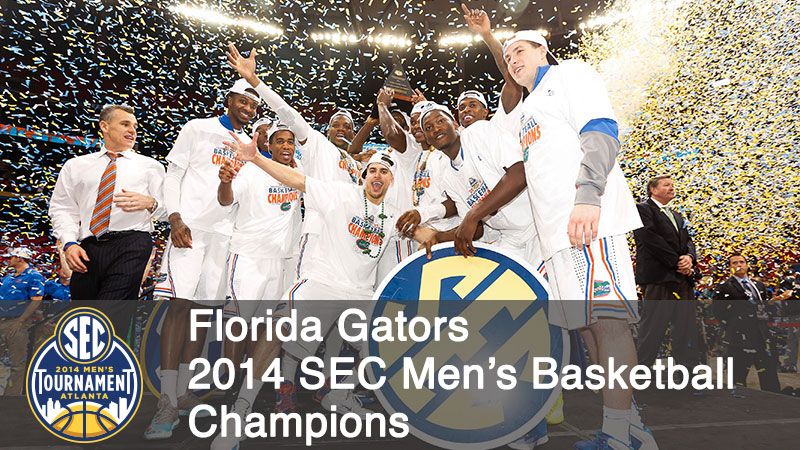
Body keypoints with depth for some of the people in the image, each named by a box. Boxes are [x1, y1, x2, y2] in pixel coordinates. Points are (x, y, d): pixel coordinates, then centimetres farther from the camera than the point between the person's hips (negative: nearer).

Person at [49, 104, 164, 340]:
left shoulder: (150, 166, 18)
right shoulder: (76, 165, 21)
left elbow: (167, 207, 10)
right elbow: (62, 208, 14)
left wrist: (149, 203, -13)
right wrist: (70, 243, -2)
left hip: (131, 243, -3)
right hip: (88, 250, 3)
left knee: (112, 320, -17)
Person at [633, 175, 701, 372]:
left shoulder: (677, 215, 27)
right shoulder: (642, 209, 1)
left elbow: (688, 240, 19)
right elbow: (650, 239, -11)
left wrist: (689, 257, -4)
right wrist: (676, 263, -12)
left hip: (683, 279, 8)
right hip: (658, 277, -8)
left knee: (688, 330, 5)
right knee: (652, 328, -7)